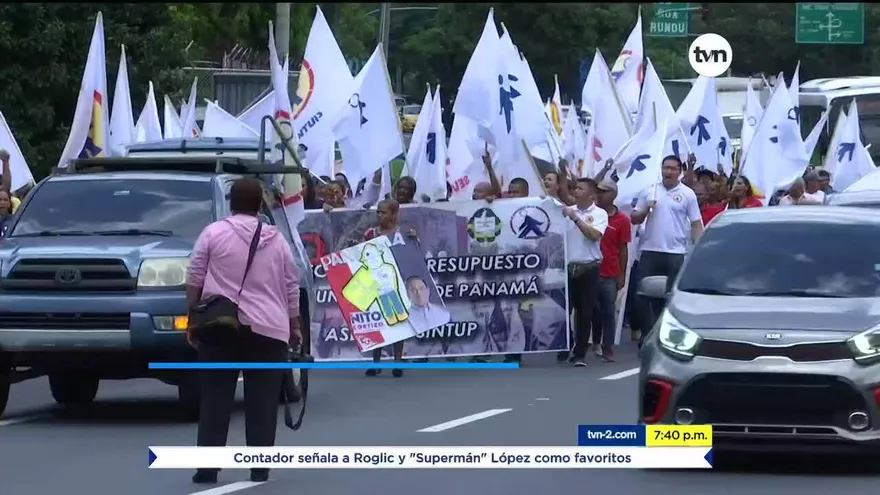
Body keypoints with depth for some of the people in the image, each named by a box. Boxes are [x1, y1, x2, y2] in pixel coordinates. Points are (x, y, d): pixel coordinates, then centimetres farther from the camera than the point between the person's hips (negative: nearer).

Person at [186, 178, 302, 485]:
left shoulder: (214, 233, 1)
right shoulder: (277, 240, 9)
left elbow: (194, 280, -1)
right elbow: (291, 288, 10)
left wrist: (192, 319, 6)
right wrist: (295, 327, 18)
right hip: (268, 329, 1)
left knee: (215, 398, 2)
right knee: (262, 401, 4)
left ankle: (207, 467, -3)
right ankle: (260, 468, 2)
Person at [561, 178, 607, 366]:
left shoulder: (599, 214, 1)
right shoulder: (567, 210, 8)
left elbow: (594, 235, -14)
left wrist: (575, 218, -15)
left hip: (589, 268, -2)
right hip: (567, 267, 2)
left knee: (585, 312, 1)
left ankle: (580, 353, 7)